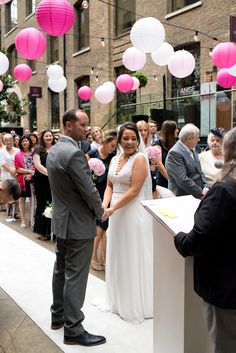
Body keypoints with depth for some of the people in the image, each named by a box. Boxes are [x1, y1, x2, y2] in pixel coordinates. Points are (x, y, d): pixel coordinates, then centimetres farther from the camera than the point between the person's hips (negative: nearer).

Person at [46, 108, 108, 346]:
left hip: (61, 220, 10)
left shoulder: (54, 150, 8)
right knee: (75, 276, 0)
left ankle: (58, 315, 34)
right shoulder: (74, 153, -22)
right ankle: (73, 329, 11)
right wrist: (101, 212, -3)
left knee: (61, 270, 20)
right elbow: (89, 190, -21)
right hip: (78, 223, -10)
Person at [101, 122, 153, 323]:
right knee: (118, 257, 16)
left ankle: (137, 305, 21)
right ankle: (119, 301, 34)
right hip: (117, 213, 7)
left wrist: (113, 208, -19)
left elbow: (134, 190, -18)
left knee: (133, 259, 4)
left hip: (134, 214, -7)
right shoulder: (115, 159, 10)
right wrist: (104, 205, -6)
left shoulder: (140, 159, -11)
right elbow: (110, 186, 11)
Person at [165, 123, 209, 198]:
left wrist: (206, 187, 0)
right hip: (182, 198, -8)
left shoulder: (192, 151, 14)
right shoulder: (174, 153, -13)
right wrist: (201, 193, -15)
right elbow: (182, 180, -20)